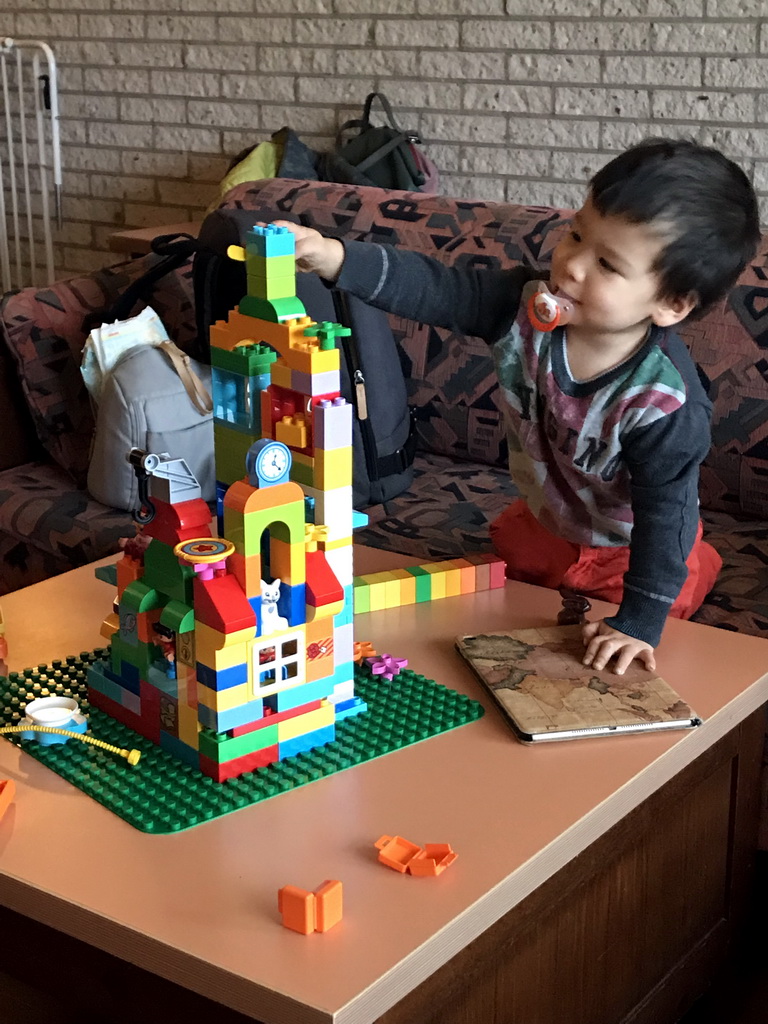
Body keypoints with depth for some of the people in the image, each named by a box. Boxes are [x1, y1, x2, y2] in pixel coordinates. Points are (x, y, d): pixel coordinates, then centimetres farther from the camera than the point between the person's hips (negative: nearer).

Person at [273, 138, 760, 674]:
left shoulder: (665, 400, -38)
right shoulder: (527, 305, -26)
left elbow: (665, 510, -32)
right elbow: (435, 289, -27)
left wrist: (639, 624, -31)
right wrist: (337, 258, -42)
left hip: (623, 550, -5)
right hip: (541, 523, 6)